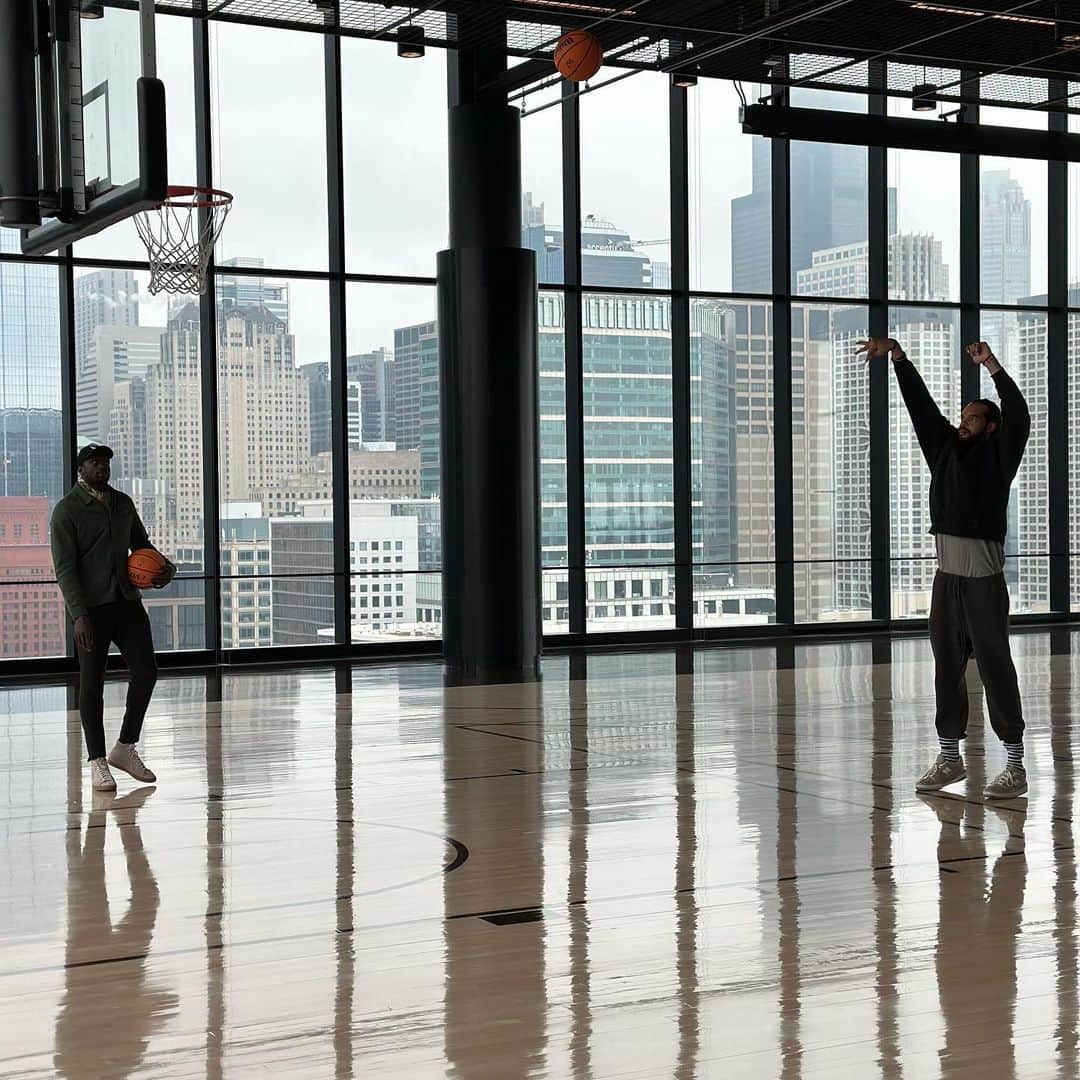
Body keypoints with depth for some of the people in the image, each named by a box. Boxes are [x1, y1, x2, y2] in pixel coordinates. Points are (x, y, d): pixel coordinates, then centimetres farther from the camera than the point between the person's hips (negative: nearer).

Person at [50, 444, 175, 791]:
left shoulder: (123, 503, 12)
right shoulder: (67, 511, -6)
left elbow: (141, 544, 25)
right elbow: (65, 568, -12)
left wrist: (165, 567, 3)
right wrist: (79, 615, -21)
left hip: (127, 601, 5)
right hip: (91, 607, -5)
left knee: (145, 672, -1)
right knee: (92, 684, 1)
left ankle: (125, 749, 14)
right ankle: (97, 762, 9)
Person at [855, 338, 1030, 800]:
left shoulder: (997, 455, -1)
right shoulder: (945, 447, 14)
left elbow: (1018, 417, -17)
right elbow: (921, 404, 13)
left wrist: (993, 367, -25)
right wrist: (898, 355, 7)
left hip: (984, 579, -6)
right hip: (946, 575, 6)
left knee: (995, 668, -6)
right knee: (947, 667, 10)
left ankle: (1015, 766, -3)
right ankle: (949, 756, 19)